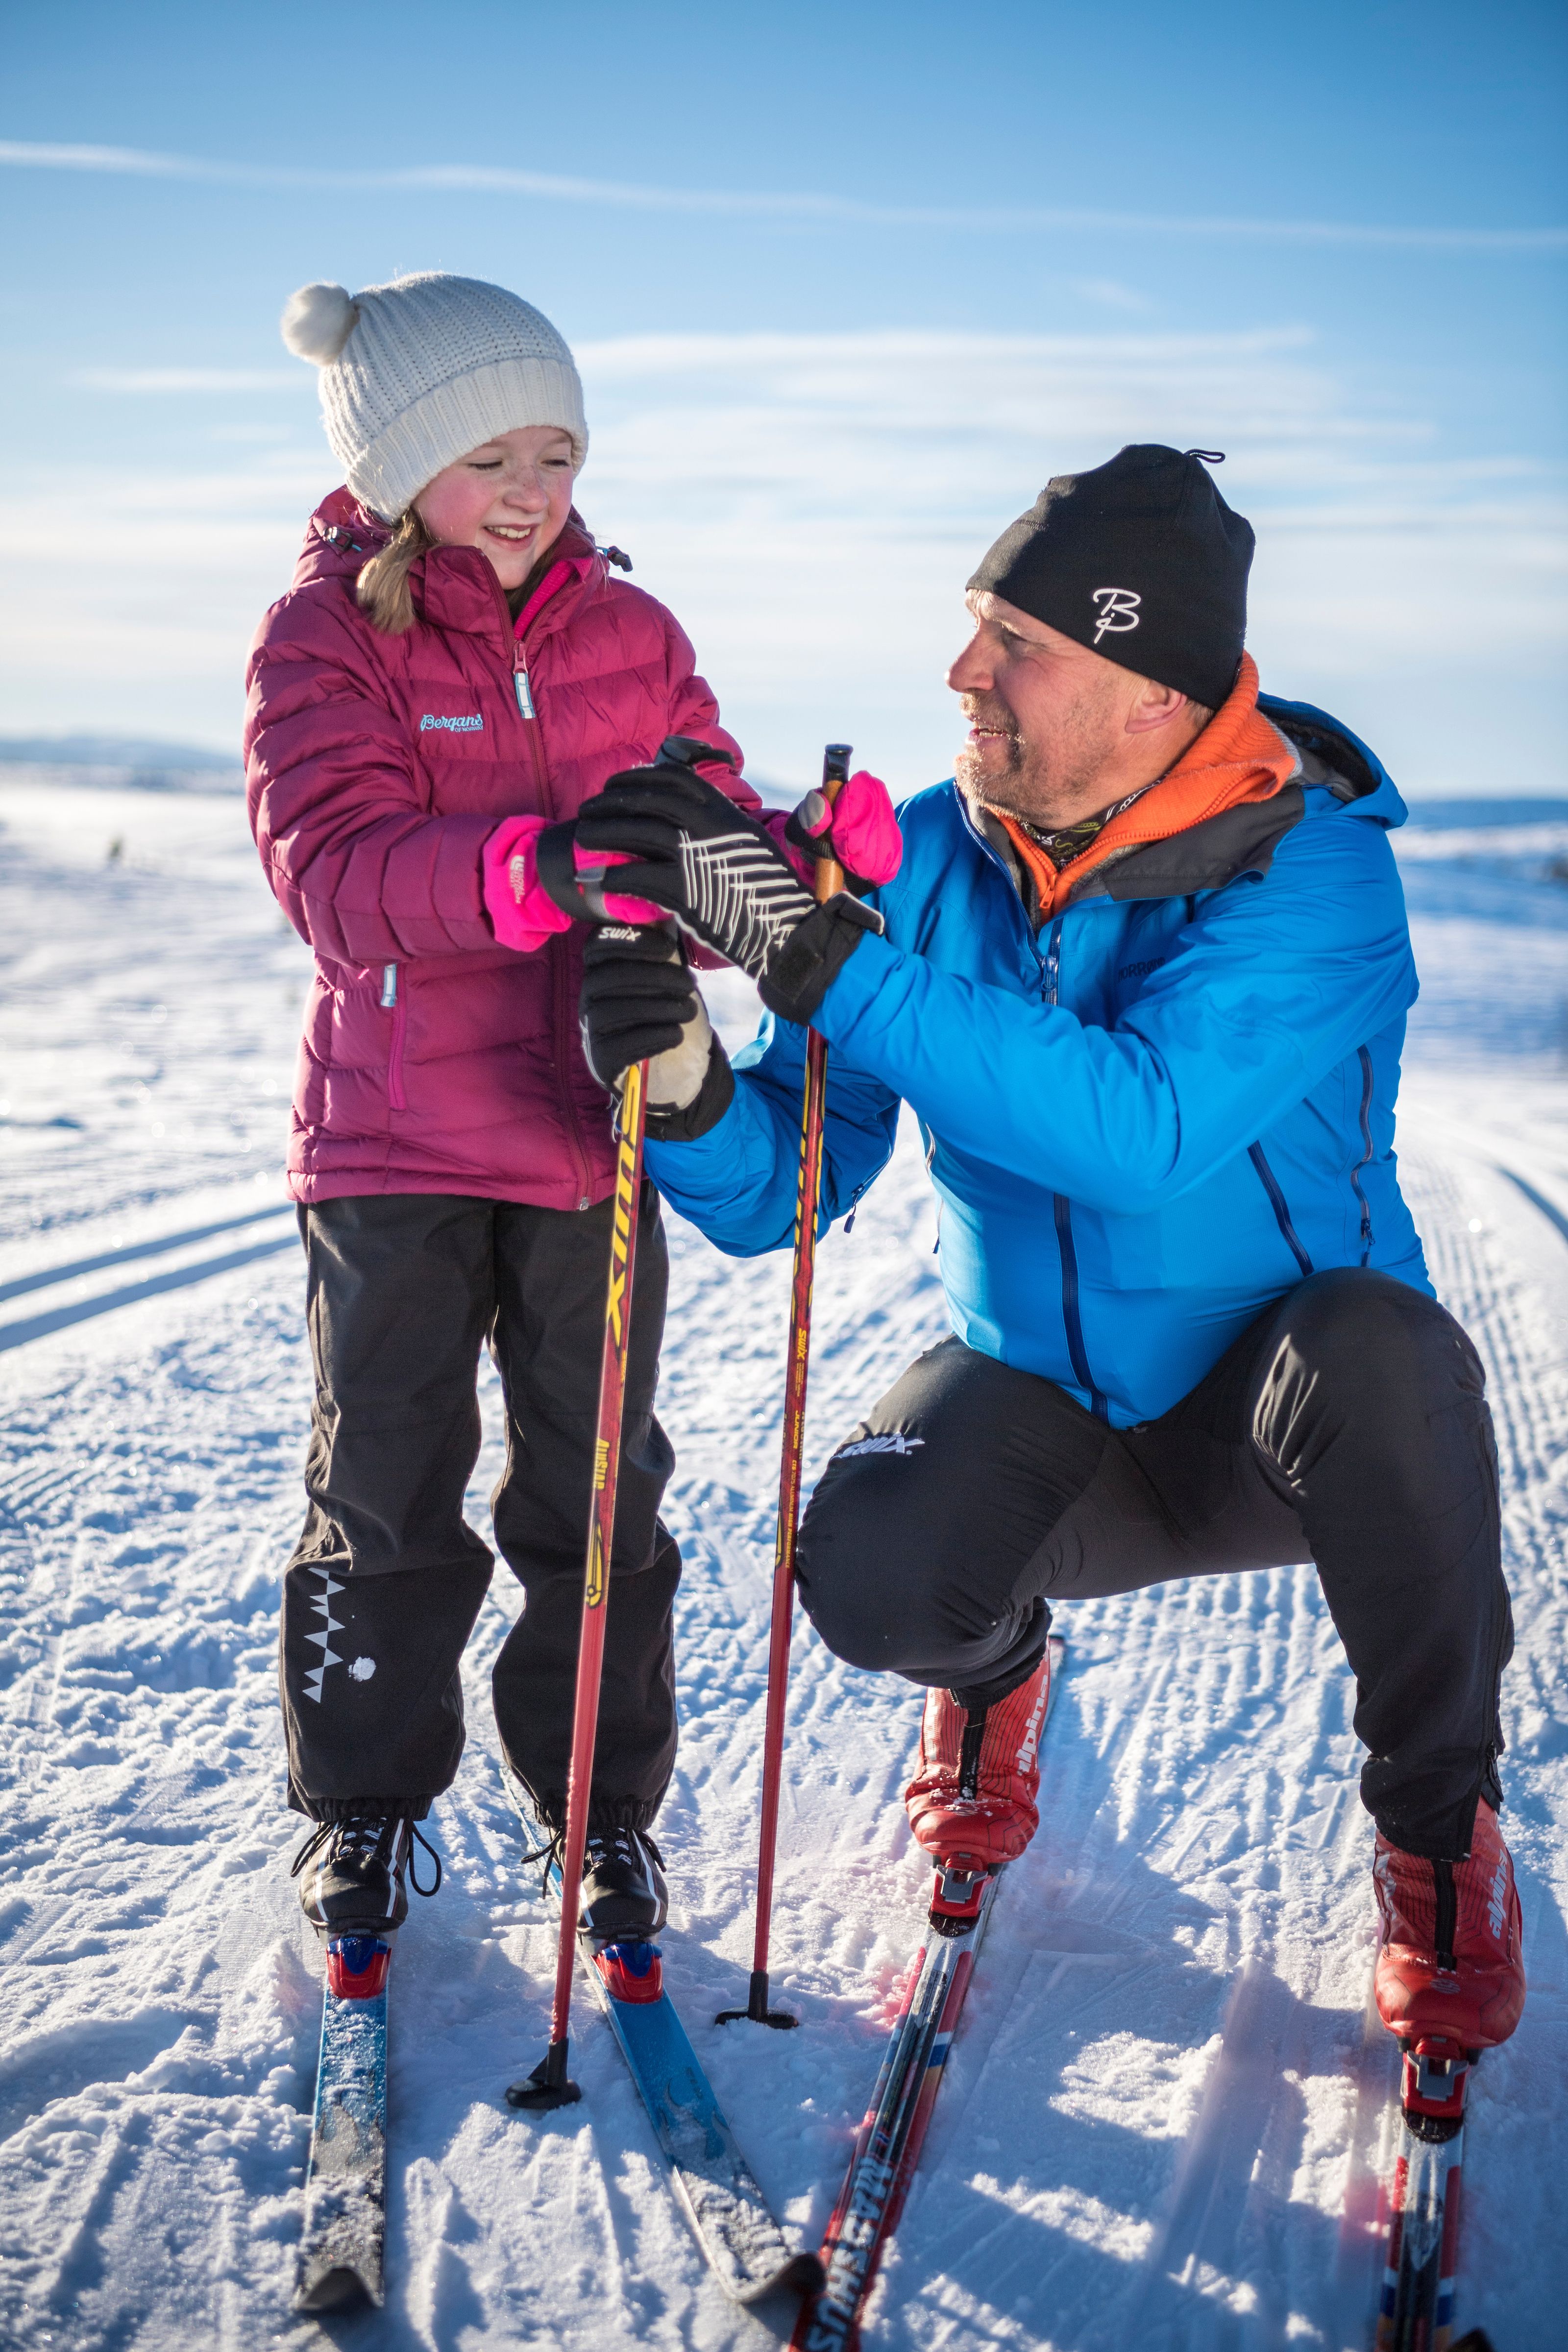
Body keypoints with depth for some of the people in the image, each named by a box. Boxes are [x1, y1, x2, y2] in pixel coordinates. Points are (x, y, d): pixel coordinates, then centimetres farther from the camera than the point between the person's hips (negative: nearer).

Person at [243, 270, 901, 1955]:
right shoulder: (322, 640, -6)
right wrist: (527, 868, -39)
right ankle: (365, 1798, 26)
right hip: (394, 1135, -2)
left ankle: (604, 1802, 25)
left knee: (598, 1485, 9)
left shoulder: (633, 636, 6)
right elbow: (333, 867, -22)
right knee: (384, 1484, 7)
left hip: (596, 1128, 3)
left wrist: (801, 860, -22)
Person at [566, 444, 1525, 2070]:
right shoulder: (929, 856, -9)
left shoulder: (1312, 868, -22)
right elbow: (781, 1187, -9)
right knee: (867, 1578, -28)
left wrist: (809, 947, -43)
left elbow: (1138, 1128, -40)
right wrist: (684, 1092, -34)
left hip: (1263, 1423, -3)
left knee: (1372, 1348, -37)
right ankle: (992, 1664, 15)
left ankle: (1439, 1826, -9)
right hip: (1031, 1398, 3)